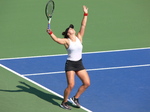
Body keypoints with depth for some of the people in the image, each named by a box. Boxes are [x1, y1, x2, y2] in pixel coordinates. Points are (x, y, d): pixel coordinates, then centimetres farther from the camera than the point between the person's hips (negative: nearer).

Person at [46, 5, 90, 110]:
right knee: (71, 85, -10)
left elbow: (83, 25, 1)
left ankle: (75, 98, 21)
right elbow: (56, 39, -24)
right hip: (70, 65, -5)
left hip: (79, 64, 6)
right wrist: (50, 33, -41)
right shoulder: (66, 41, -9)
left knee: (87, 83, 2)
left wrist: (85, 14, -2)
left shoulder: (79, 37, 4)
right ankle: (64, 103, 9)